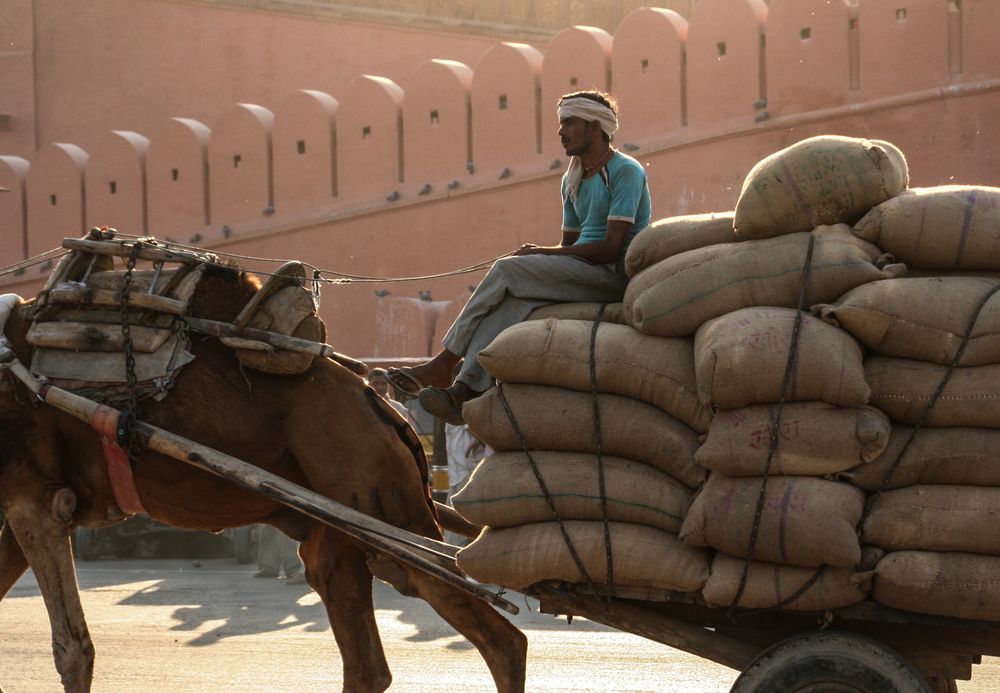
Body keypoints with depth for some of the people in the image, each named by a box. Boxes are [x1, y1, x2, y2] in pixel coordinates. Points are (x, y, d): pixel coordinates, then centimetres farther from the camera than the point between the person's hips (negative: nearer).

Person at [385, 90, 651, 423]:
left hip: (614, 275, -8)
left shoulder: (626, 172, -8)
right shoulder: (573, 180, 22)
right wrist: (536, 258, 0)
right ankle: (466, 389, -36)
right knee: (510, 298, -21)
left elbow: (611, 248, -17)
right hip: (582, 271, 8)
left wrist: (542, 252, -12)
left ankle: (444, 364, -15)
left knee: (506, 270, -20)